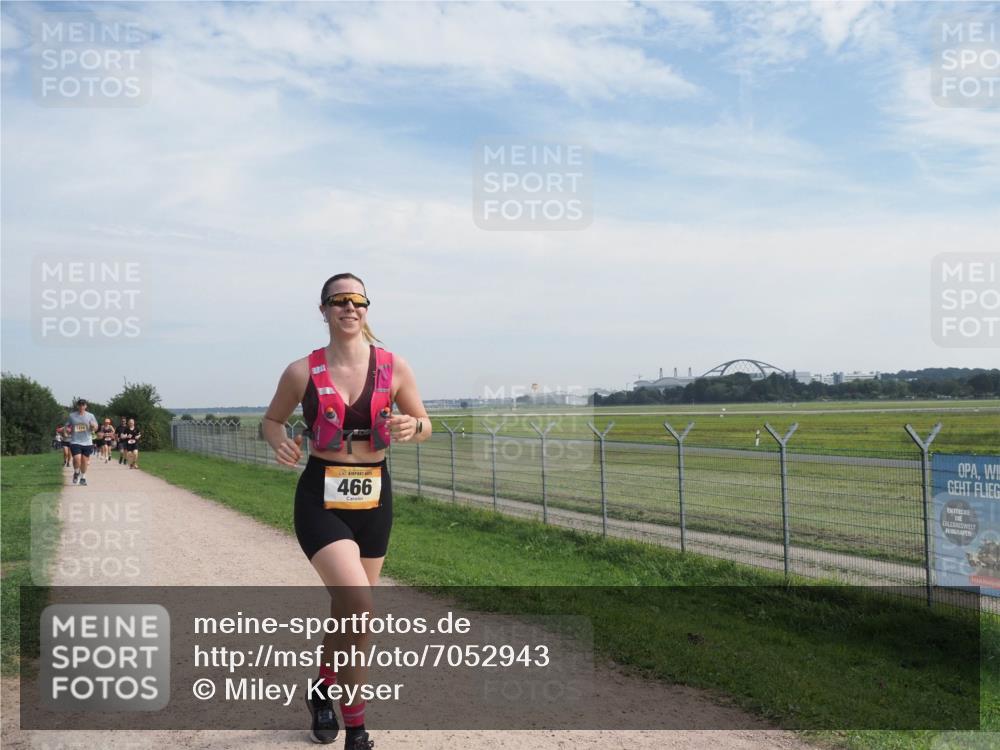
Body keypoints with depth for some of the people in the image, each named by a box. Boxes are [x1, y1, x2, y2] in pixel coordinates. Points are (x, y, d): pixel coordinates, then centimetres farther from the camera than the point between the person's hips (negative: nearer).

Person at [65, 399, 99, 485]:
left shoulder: (90, 416, 4)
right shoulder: (72, 416, 4)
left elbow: (95, 428, 7)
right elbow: (66, 426, 15)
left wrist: (93, 426, -16)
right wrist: (67, 429, -8)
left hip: (87, 442, 1)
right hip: (75, 441, -1)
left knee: (84, 461, 8)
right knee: (77, 459, -16)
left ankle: (83, 477, 26)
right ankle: (76, 473, 13)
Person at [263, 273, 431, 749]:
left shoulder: (394, 367, -2)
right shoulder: (302, 372, -6)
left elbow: (424, 422, 8)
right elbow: (272, 420, 8)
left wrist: (412, 427, -15)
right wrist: (280, 444, -14)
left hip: (373, 499, 3)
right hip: (321, 499, -3)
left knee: (347, 608, 15)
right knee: (358, 606, -19)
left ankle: (323, 691, 45)